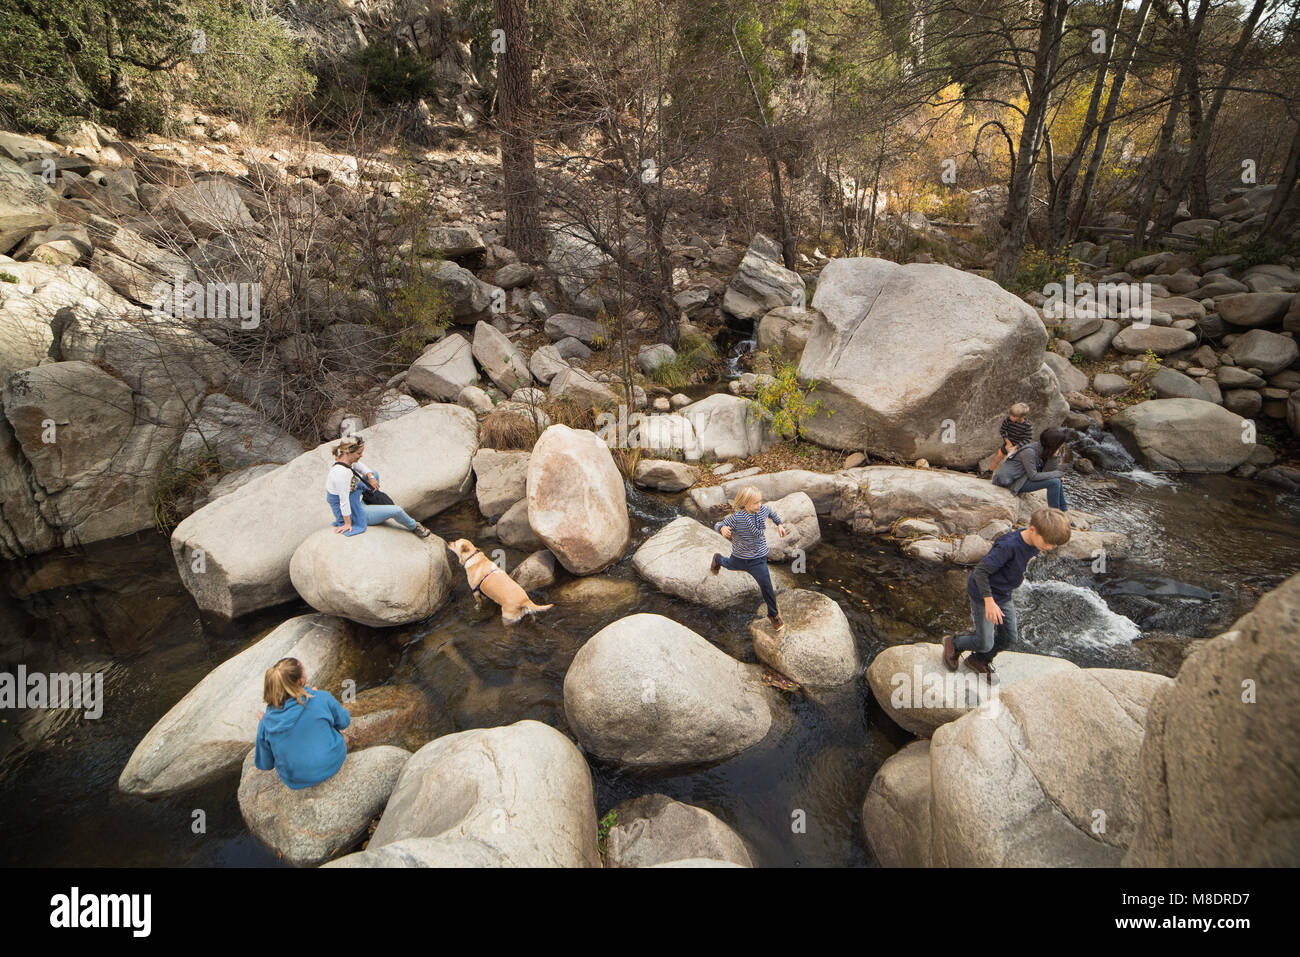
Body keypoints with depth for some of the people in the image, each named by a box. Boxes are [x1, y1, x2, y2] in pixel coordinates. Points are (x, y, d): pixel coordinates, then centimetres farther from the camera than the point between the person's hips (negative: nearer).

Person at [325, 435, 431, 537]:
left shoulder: (342, 459, -7)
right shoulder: (343, 472, -35)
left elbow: (360, 465, 13)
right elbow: (344, 500, -31)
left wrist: (370, 477, -5)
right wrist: (348, 524, -24)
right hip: (353, 514, -10)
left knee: (373, 473, 17)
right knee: (396, 510, -8)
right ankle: (414, 527, 23)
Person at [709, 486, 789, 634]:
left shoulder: (763, 510, -15)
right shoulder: (736, 518, -29)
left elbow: (771, 512, 10)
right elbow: (717, 525, -19)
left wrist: (779, 524, 12)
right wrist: (722, 528, -41)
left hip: (758, 559, 1)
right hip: (739, 558, -1)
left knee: (766, 587, -2)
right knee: (731, 565, 32)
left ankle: (774, 615, 24)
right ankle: (718, 559, 69)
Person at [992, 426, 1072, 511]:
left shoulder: (1043, 450, 2)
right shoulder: (1030, 452, -24)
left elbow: (1048, 471, -1)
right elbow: (1033, 476, -22)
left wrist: (1054, 456, -14)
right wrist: (1057, 474, -14)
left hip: (1024, 477, 10)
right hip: (1014, 482, -10)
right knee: (1054, 482, -18)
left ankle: (1063, 509, 20)